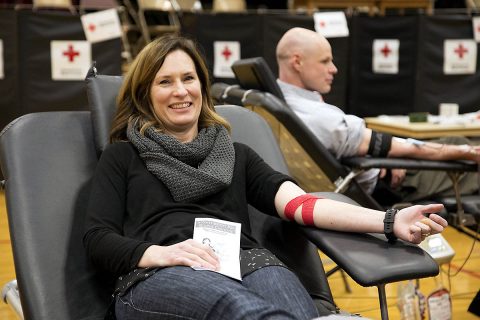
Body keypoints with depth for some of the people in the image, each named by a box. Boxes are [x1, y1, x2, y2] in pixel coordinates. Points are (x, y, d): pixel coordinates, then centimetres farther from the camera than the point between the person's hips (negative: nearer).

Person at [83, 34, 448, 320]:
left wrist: (390, 221, -4)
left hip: (246, 261, 2)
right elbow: (97, 239, 9)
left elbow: (299, 204, 11)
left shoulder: (237, 154, 27)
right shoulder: (123, 156, 21)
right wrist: (161, 253, -12)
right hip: (157, 276, -2)